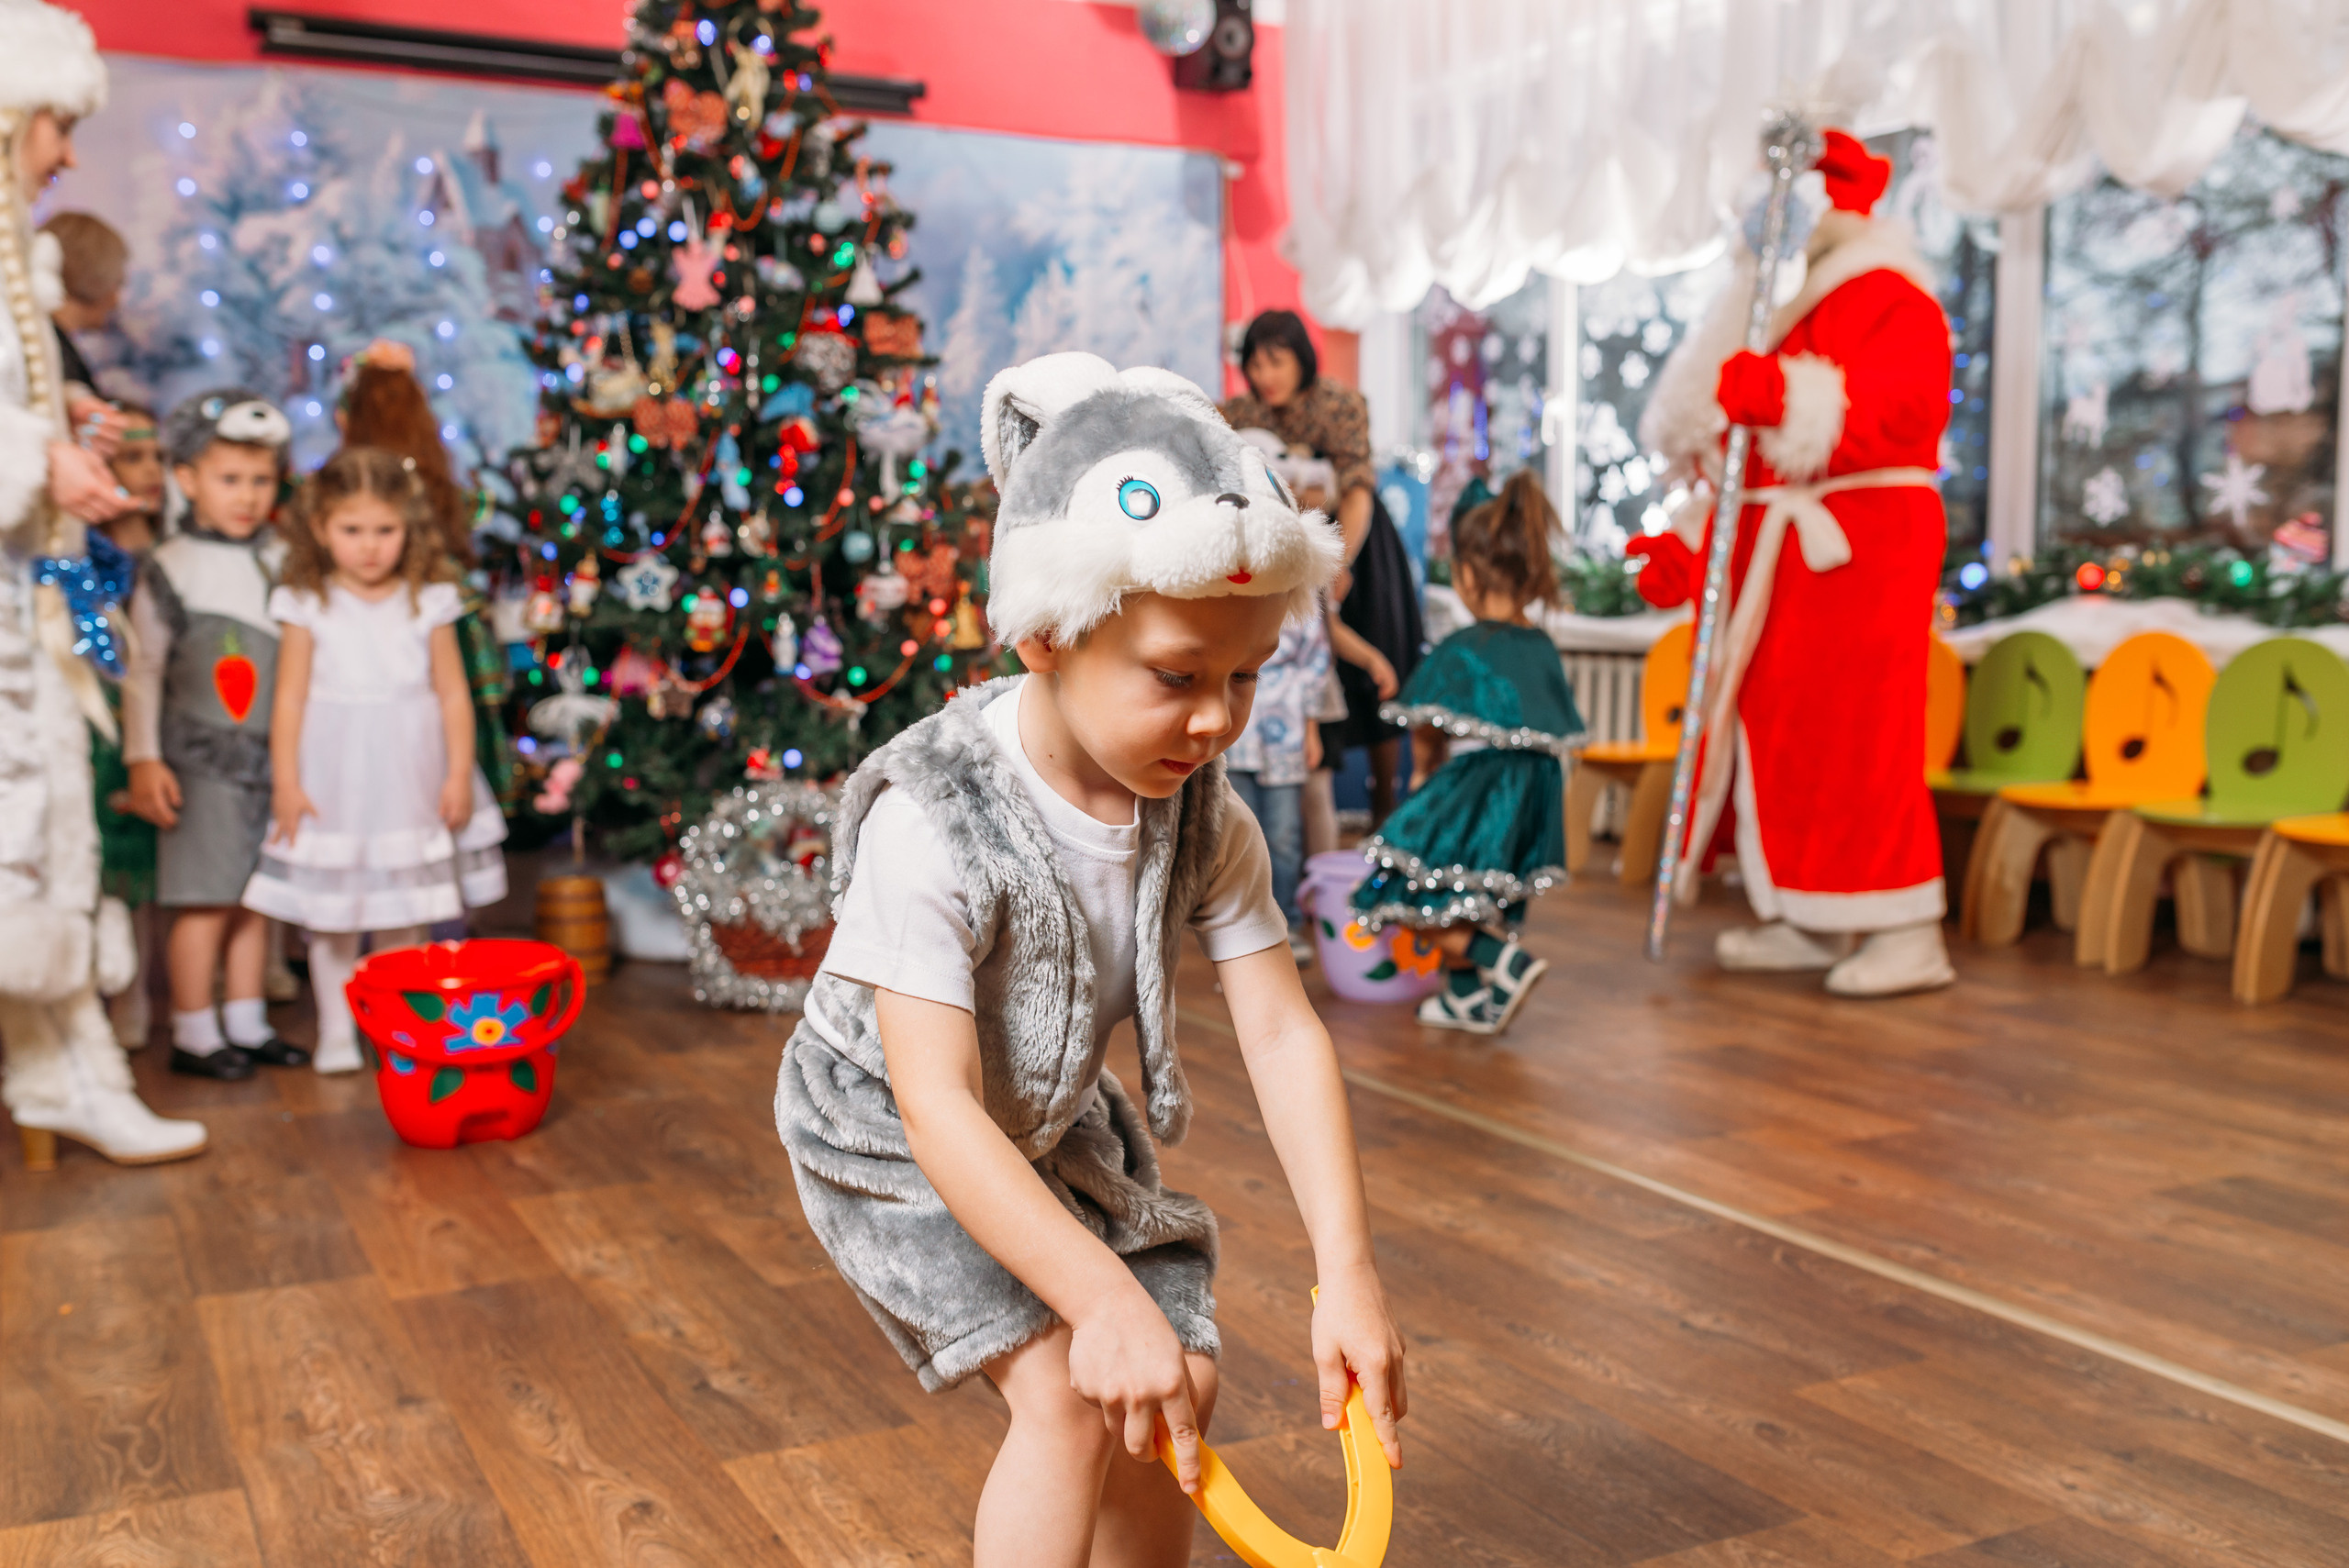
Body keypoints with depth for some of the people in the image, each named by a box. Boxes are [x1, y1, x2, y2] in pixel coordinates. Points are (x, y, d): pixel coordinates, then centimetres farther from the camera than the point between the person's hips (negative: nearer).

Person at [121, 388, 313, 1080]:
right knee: (207, 897, -3)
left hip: (274, 754, 4)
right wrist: (143, 758, -7)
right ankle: (193, 1034, 8)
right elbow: (143, 668, -3)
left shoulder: (284, 560, 8)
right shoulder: (170, 569, -4)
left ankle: (245, 1023, 20)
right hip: (203, 756, -4)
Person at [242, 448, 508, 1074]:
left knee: (406, 916, 8)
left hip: (409, 781, 1)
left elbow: (452, 694, 2)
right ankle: (335, 1032, 20)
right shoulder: (307, 606, -3)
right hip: (332, 781, -1)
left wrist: (459, 774, -2)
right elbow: (291, 699, -2)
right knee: (331, 913, 6)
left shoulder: (429, 603, 0)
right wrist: (286, 783, -5)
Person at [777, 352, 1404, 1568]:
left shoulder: (1200, 816, -18)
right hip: (892, 1144, -5)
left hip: (1056, 1126, 6)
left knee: (1177, 1385, 3)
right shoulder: (929, 822, -35)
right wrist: (1106, 1299, -42)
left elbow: (1285, 1035, -18)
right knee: (1071, 1396, -17)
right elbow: (940, 1110, -36)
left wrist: (1346, 1271, -25)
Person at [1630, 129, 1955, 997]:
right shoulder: (1776, 310, 22)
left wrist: (1785, 399, -32)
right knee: (1779, 727, 9)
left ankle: (1909, 933, -5)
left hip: (1859, 545, -9)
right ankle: (1807, 923, 17)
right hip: (1772, 551, 9)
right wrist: (1689, 542, 12)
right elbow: (1729, 453, 21)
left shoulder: (1893, 301, -5)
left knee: (1856, 732, -11)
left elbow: (1901, 414, -22)